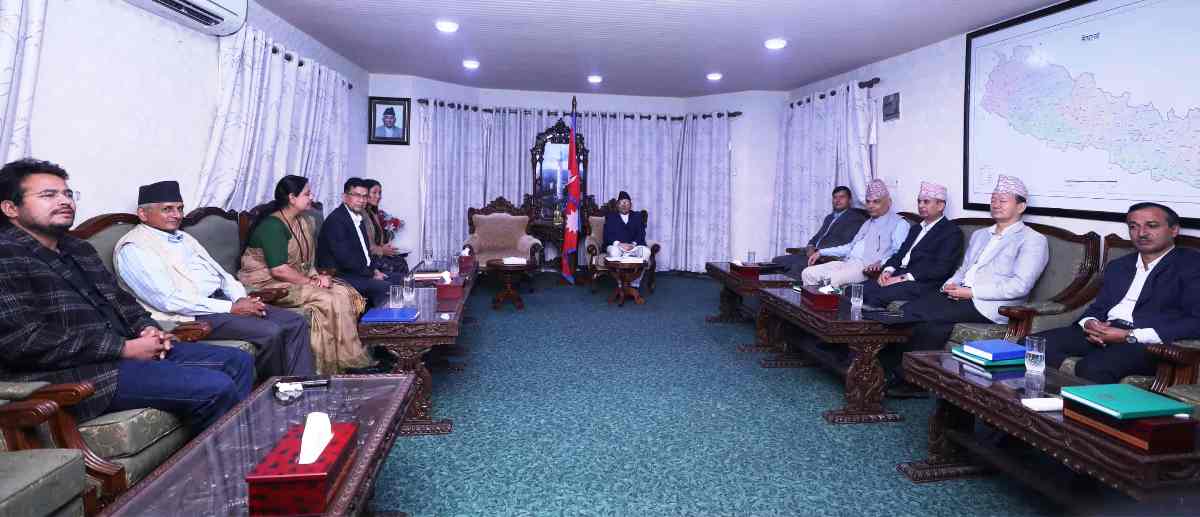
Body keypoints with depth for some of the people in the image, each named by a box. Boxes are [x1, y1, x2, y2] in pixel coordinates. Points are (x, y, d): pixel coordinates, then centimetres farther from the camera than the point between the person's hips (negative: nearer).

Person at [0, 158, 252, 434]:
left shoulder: (77, 248, 18)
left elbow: (117, 297, 24)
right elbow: (24, 342, -20)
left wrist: (147, 327, 2)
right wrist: (125, 349, -18)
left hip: (128, 348, 9)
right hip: (73, 373, -9)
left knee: (238, 362, 3)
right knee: (215, 388, -24)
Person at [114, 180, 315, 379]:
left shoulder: (183, 237, 21)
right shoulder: (132, 248, -6)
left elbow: (220, 272, 20)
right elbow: (169, 300, -17)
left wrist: (241, 299, -1)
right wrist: (231, 308, -18)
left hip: (222, 300, 9)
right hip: (191, 315, -9)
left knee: (296, 323, -7)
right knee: (270, 332, -26)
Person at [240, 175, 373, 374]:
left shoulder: (303, 221, 12)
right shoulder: (272, 225, -16)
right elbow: (279, 270, -24)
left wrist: (318, 276, -6)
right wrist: (311, 281, -16)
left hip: (297, 279, 9)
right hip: (267, 285, -9)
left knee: (346, 293, -12)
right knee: (327, 299, -26)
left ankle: (348, 357, -12)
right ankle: (334, 366, -17)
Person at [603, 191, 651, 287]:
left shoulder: (637, 216, 19)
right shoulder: (610, 217, 16)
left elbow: (641, 234, 6)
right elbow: (607, 236, 3)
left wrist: (633, 244, -14)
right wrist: (619, 244, -15)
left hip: (634, 246, 1)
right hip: (616, 245, -1)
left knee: (646, 251, -31)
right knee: (614, 252, -37)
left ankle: (635, 284, -26)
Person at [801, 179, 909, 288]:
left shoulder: (899, 224, 3)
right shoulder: (868, 223, 30)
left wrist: (881, 262, -31)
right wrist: (821, 252, 25)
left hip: (867, 267, -8)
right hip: (847, 262, 8)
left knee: (834, 278, -35)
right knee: (807, 273, -9)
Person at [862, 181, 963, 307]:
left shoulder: (952, 231, 2)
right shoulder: (916, 228, 27)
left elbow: (941, 268, -11)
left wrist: (904, 278, -18)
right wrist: (887, 270, -2)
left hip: (922, 283, -7)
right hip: (898, 276, 7)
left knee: (876, 296, -31)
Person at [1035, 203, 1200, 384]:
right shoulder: (1117, 266, 25)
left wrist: (1130, 336, -15)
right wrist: (1090, 322, -2)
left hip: (1146, 342, -6)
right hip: (1102, 332, 6)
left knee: (1092, 366, -37)